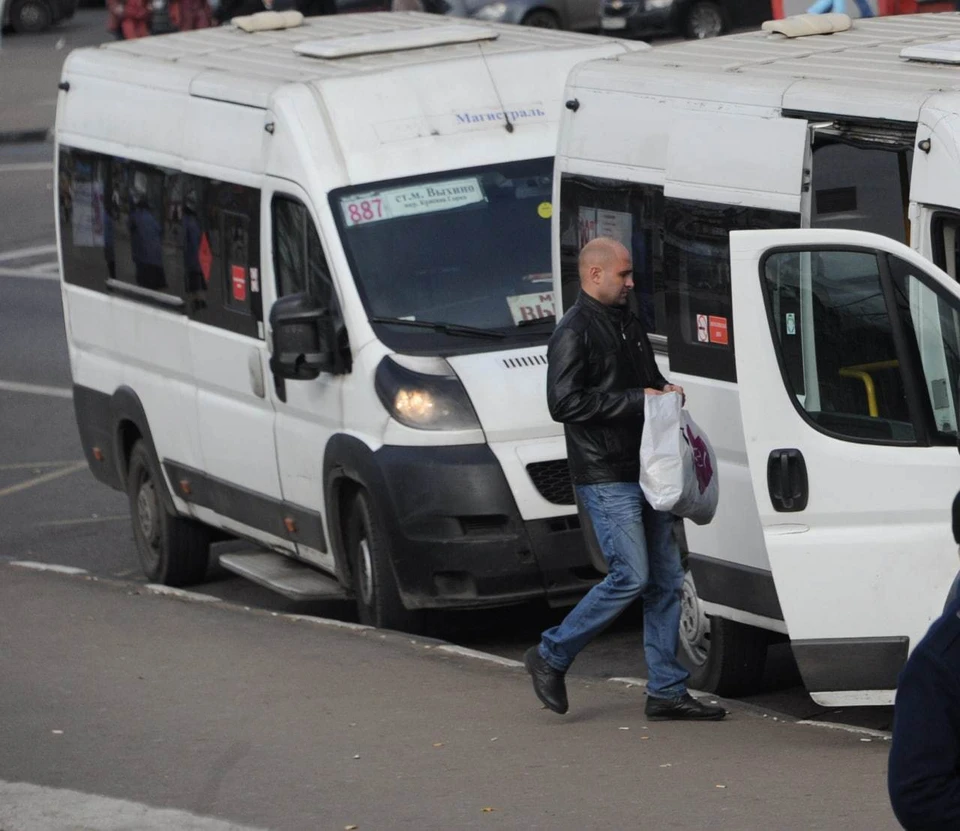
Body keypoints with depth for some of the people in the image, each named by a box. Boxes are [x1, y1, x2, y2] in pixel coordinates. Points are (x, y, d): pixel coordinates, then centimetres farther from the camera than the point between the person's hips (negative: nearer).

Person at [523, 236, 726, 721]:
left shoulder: (628, 325, 17)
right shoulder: (574, 333, -11)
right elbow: (564, 403, -20)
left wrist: (666, 391, 8)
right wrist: (636, 400, -18)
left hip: (645, 471, 9)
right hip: (605, 477, -9)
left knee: (666, 579, 6)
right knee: (631, 577, -12)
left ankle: (666, 691, 10)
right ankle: (550, 658, 3)